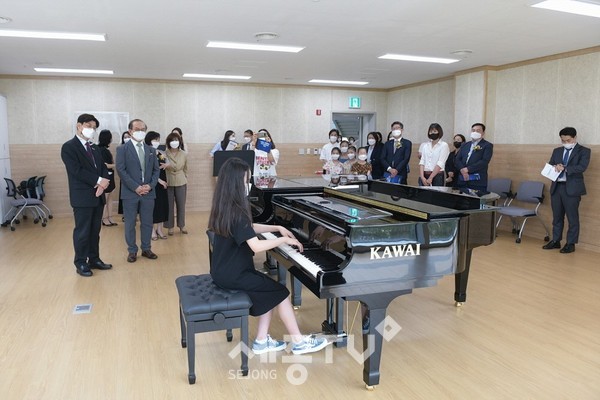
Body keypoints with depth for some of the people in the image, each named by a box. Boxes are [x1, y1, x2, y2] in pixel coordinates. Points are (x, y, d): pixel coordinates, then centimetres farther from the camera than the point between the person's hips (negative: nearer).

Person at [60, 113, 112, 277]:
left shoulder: (94, 148, 17)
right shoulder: (69, 147, -7)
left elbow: (103, 168, 11)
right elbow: (77, 170, -17)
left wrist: (103, 182, -9)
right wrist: (98, 181, -17)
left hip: (98, 195, 7)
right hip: (82, 197, -7)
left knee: (95, 231, 13)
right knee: (82, 232, 1)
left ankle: (94, 259, 22)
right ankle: (81, 263, 12)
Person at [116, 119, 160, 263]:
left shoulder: (151, 150, 12)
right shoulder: (122, 149, 0)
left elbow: (156, 170, 10)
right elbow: (121, 170, -8)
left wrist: (150, 185, -7)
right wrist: (135, 187, -15)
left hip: (148, 192, 3)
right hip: (130, 192, -3)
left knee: (147, 223, 9)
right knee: (130, 224, 4)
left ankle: (146, 249, 21)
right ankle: (132, 251, 16)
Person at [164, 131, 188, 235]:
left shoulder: (184, 154, 3)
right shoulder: (165, 153, -5)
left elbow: (185, 169, 6)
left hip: (181, 183, 2)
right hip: (168, 183, -2)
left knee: (181, 205, 9)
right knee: (169, 205, 3)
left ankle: (182, 225, 23)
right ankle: (170, 227, 15)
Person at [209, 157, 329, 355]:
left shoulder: (225, 207, 6)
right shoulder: (236, 211, -25)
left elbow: (249, 229, 19)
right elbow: (256, 246, -28)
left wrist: (278, 228, 13)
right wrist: (284, 240, -15)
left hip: (226, 269, 9)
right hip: (232, 274, -9)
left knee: (271, 290, 13)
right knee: (281, 292, 0)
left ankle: (262, 340, 17)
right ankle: (299, 342, 11)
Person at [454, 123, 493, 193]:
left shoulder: (487, 145, 3)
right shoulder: (464, 145, 19)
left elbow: (484, 161, -11)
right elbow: (457, 160, 9)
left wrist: (468, 169, -16)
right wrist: (462, 170, -11)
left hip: (478, 182, -4)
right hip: (462, 181, 4)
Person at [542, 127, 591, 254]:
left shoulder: (584, 151, -1)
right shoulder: (557, 151, 15)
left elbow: (582, 167, -15)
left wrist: (564, 168, -24)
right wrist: (555, 167, -13)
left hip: (572, 188, -5)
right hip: (556, 187, 5)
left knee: (572, 217, 1)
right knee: (557, 216, 12)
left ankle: (571, 244, 10)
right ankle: (556, 241, 21)